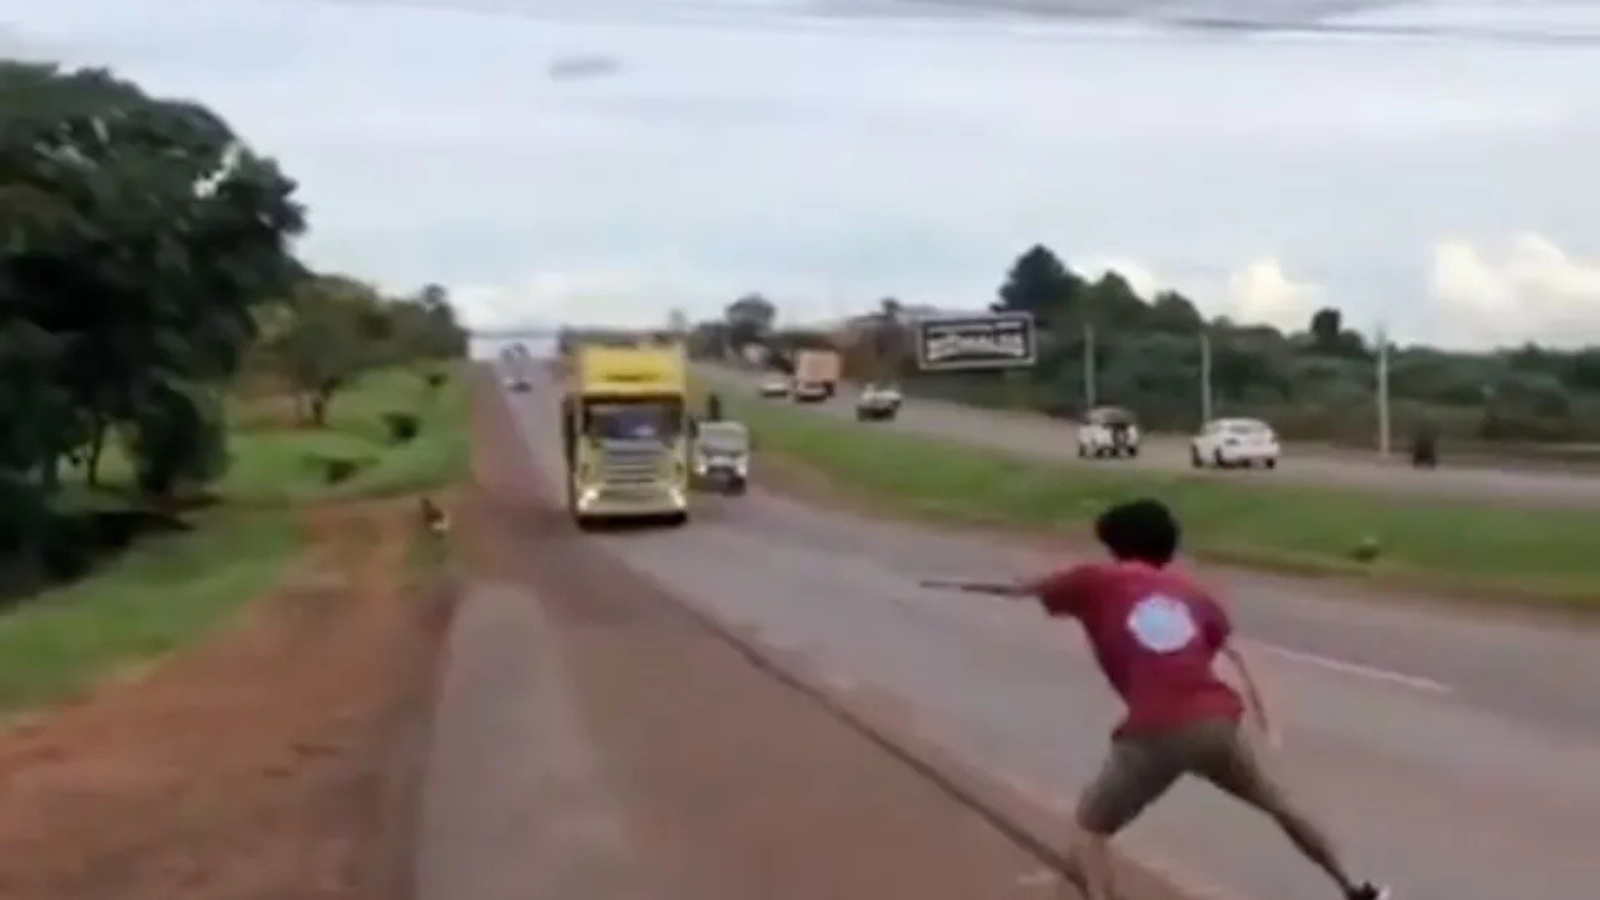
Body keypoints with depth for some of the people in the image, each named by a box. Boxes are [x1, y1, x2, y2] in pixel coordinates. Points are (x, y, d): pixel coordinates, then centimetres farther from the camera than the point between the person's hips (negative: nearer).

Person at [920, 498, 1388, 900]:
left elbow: (1016, 588, 21)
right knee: (1278, 803, 29)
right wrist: (1263, 722, 11)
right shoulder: (1191, 593, 22)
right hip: (1215, 723, 4)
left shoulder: (1096, 583, 13)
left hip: (1153, 734, -4)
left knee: (1091, 824, 14)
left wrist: (953, 584, 36)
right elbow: (1234, 658, 13)